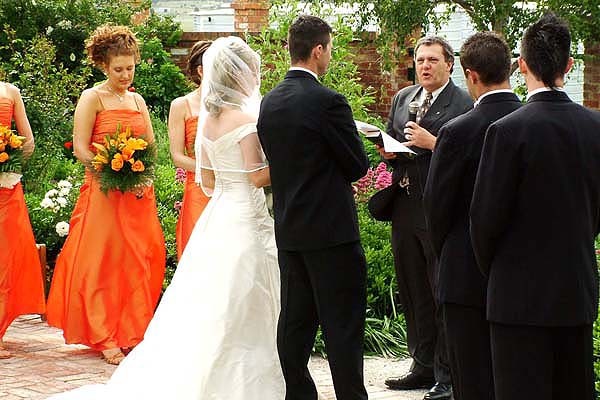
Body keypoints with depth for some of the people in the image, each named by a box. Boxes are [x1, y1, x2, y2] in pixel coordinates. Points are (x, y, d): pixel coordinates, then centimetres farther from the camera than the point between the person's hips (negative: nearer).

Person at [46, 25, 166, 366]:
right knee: (102, 265, -3)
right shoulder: (92, 98, -3)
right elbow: (81, 148, -10)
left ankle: (132, 333, 16)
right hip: (104, 193, -5)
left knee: (138, 263, 6)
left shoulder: (137, 100, 14)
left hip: (139, 195, 6)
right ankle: (106, 340, 0)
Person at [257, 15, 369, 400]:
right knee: (343, 325, -2)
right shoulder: (327, 101, -16)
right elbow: (359, 166, -10)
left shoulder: (269, 102, 6)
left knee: (295, 321, 11)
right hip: (331, 230, -7)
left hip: (288, 230, 7)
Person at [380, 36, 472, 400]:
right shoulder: (403, 99, 14)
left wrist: (432, 143, -22)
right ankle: (424, 366, 26)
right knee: (413, 294, 15)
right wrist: (388, 151, 0)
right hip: (405, 207, 7)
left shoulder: (464, 104, -8)